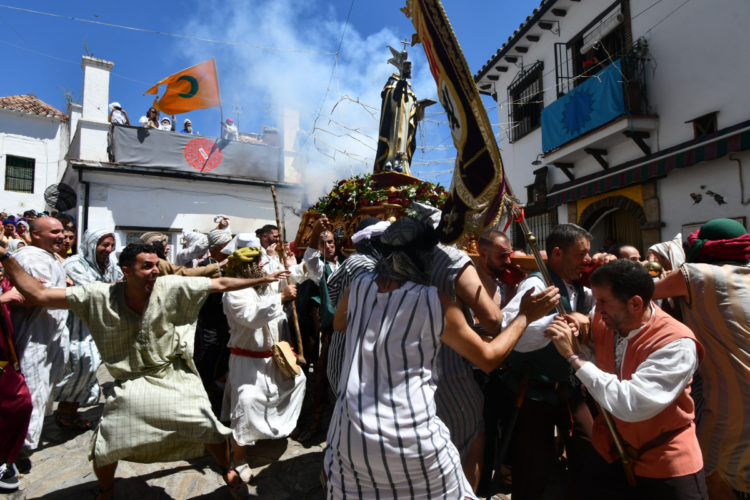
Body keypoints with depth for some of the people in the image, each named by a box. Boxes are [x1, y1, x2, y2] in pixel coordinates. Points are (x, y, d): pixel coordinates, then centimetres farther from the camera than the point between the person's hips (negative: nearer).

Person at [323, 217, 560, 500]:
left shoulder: (359, 285, -1)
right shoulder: (437, 303, -11)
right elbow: (489, 359, 0)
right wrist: (525, 316, 10)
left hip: (350, 433, 4)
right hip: (412, 440, -3)